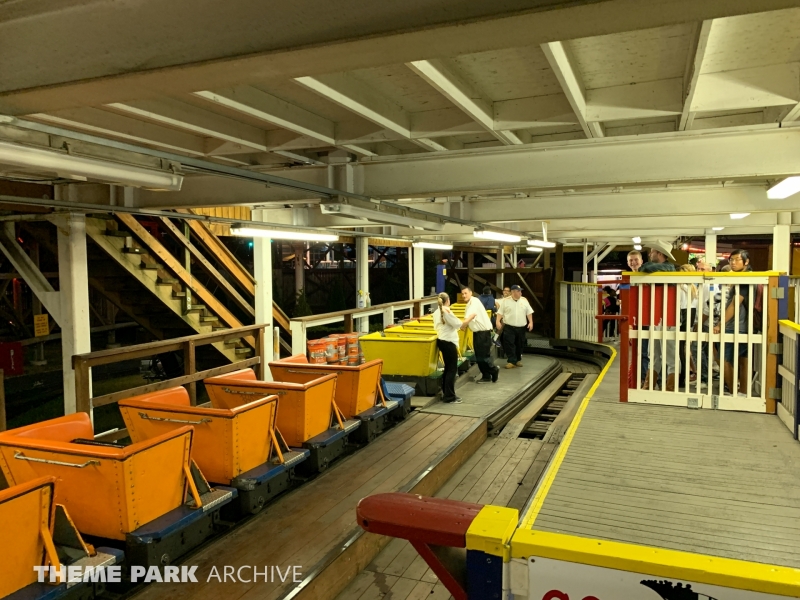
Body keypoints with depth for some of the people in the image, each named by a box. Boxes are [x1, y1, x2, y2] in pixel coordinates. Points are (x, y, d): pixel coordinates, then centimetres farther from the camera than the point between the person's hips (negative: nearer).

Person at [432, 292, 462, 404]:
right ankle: (450, 397, -2)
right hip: (449, 342, -9)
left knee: (448, 368, 18)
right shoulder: (447, 312, -18)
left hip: (441, 341, 9)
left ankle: (445, 393, 24)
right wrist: (451, 314, -4)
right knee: (452, 369, -3)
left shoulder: (436, 312, 9)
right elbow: (458, 324, -17)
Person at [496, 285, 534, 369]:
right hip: (509, 327, -3)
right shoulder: (505, 301, -1)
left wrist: (531, 322, 0)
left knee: (520, 344, 10)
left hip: (521, 327, 3)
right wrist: (498, 321, -11)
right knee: (509, 344, -9)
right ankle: (512, 361, -5)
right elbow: (500, 312, -1)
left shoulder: (524, 301, 7)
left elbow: (529, 312, 8)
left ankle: (518, 360, 23)